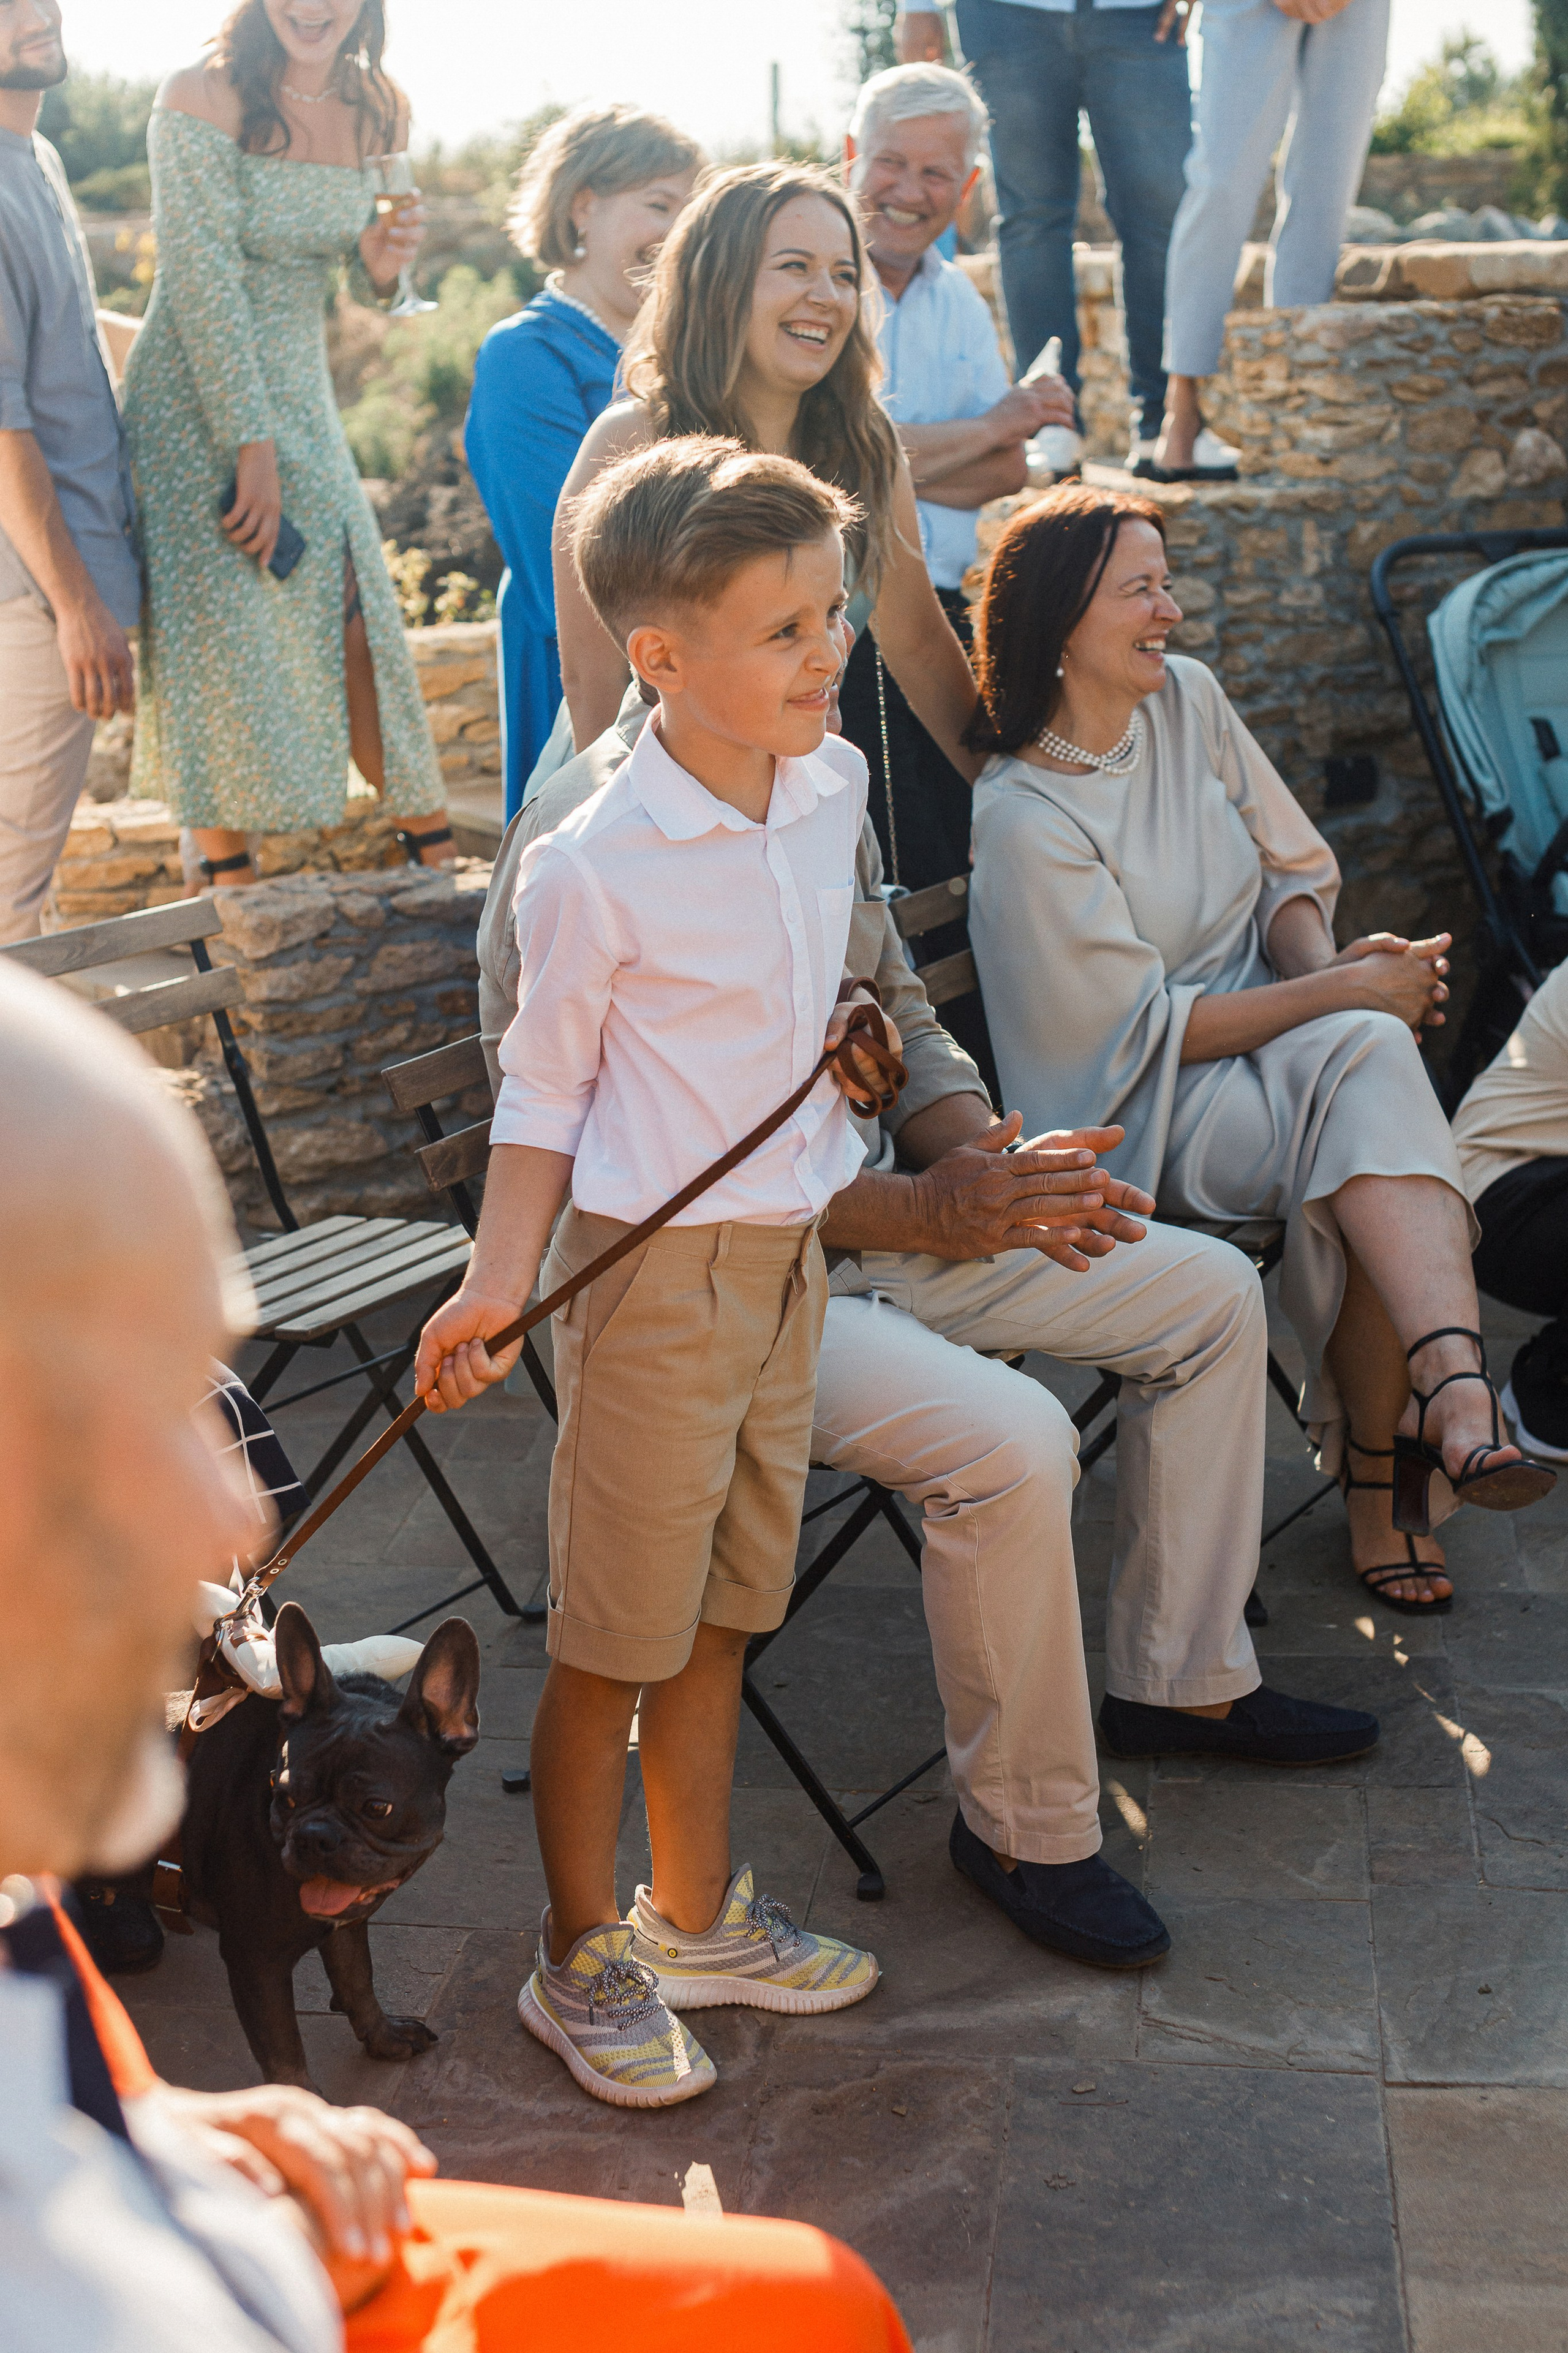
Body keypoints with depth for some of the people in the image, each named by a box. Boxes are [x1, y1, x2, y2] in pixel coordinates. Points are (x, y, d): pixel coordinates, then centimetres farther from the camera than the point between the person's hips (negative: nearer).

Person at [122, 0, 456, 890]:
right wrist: (253, 446, -19)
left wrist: (388, 265, -11)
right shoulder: (201, 99, -14)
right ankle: (233, 884, 8)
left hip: (302, 398, 5)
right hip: (198, 403, -5)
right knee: (220, 639, -2)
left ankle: (436, 851, 14)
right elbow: (203, 284, -17)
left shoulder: (383, 113, 3)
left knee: (356, 623, 4)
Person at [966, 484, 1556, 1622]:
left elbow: (1291, 869, 11)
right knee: (1371, 1056, -31)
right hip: (1148, 1105, -5)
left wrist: (1322, 961, -11)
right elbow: (1147, 1030, -16)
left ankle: (1385, 1476, -24)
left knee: (1371, 1056, -28)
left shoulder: (1189, 697, 5)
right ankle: (1452, 1389, -40)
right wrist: (1345, 991, -18)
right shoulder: (1022, 817, -15)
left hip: (1283, 1033, 6)